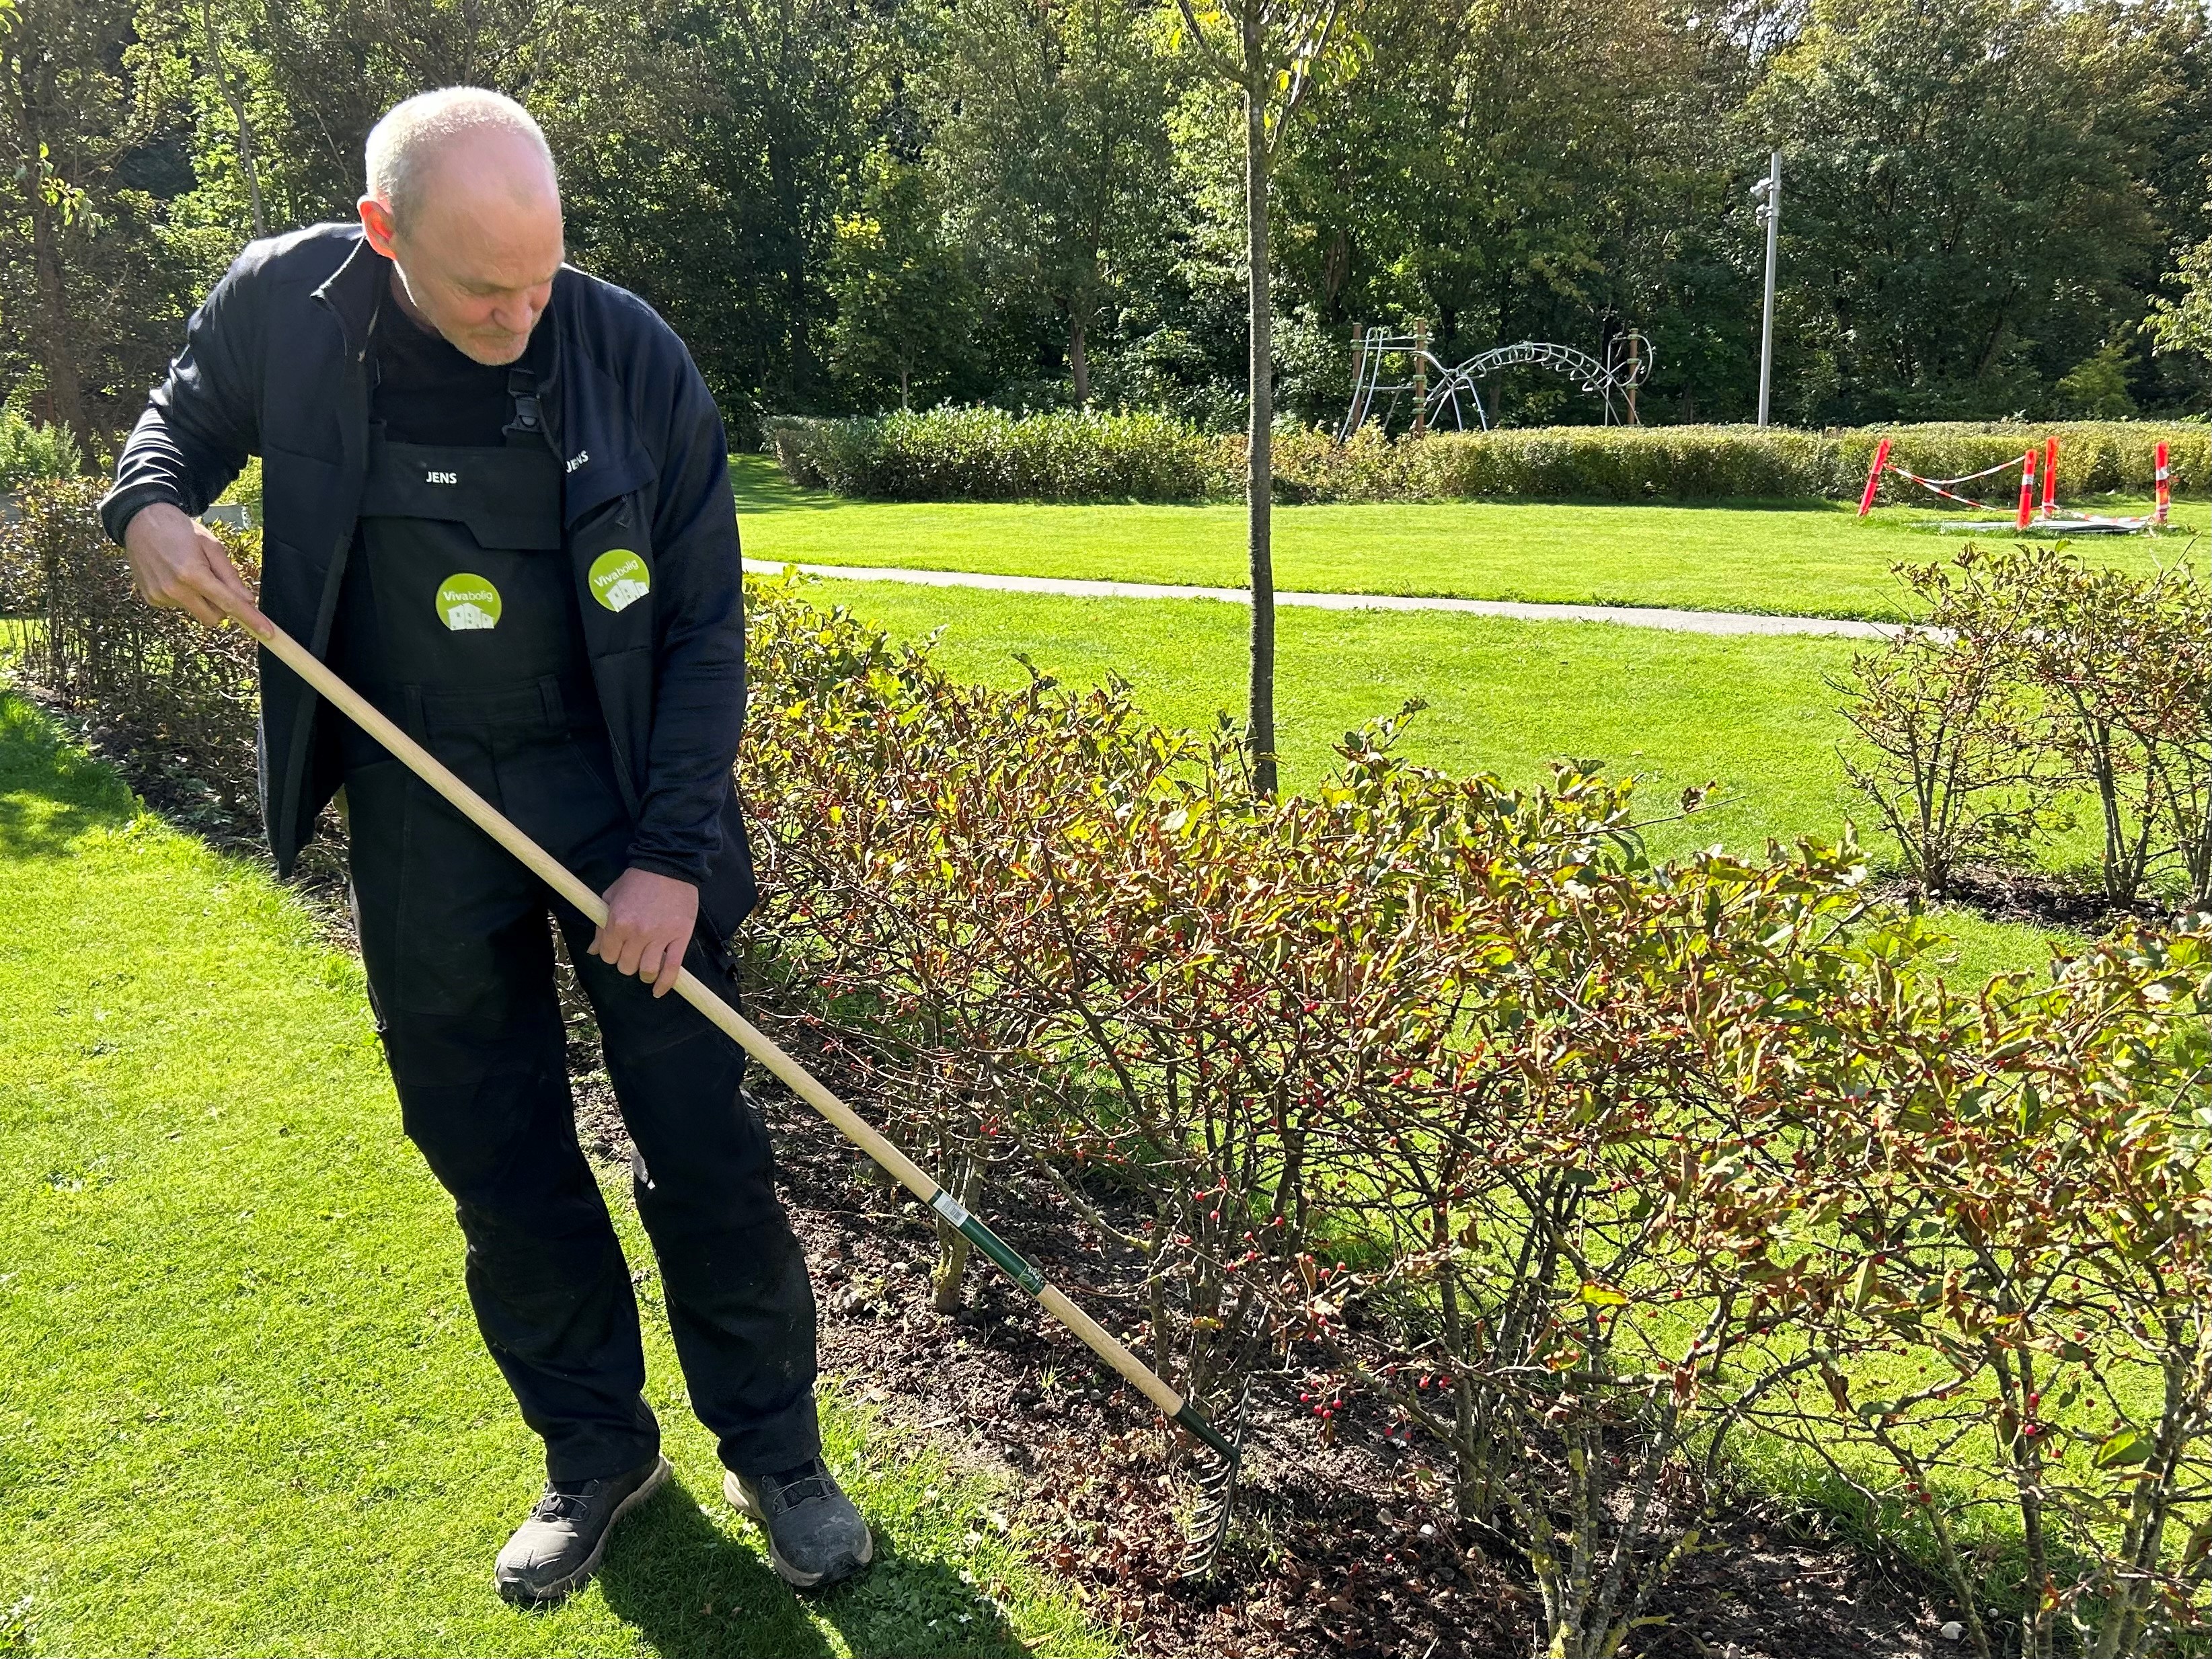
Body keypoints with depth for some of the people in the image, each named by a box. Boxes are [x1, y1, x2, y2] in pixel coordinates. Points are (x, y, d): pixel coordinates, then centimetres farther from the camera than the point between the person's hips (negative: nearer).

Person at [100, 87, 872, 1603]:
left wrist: (675, 850, -13)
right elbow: (190, 408, 17)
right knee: (497, 1158, 10)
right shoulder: (286, 305, -7)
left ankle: (777, 1453, 21)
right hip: (419, 814, 2)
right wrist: (150, 505, -7)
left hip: (621, 790, -2)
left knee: (702, 1140, 1)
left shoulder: (633, 357, -13)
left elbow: (704, 628, -8)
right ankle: (596, 1453, 30)